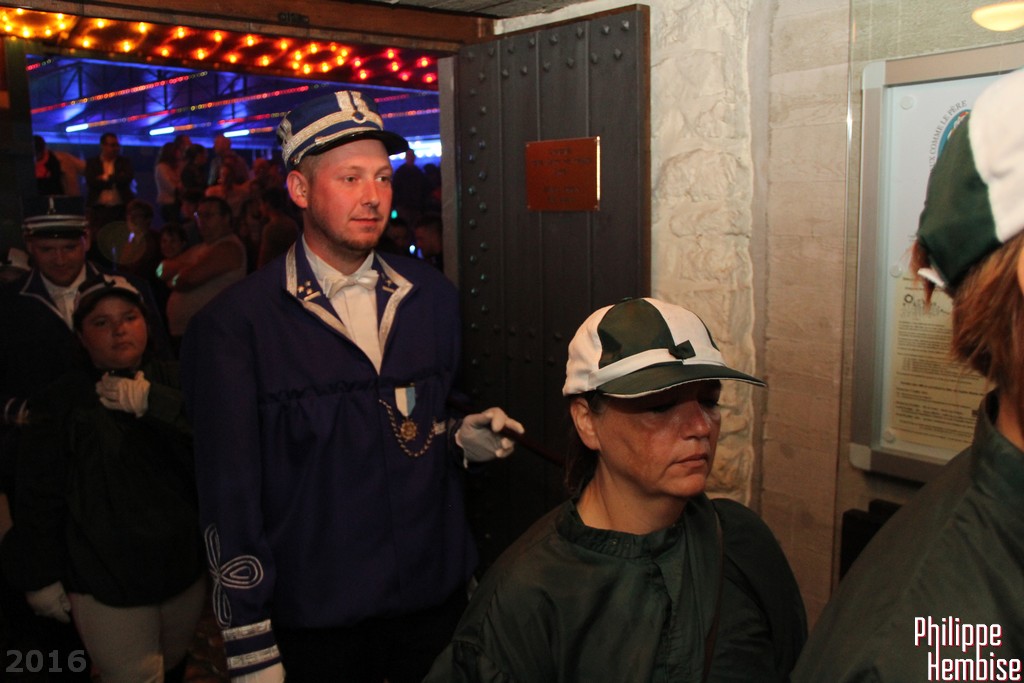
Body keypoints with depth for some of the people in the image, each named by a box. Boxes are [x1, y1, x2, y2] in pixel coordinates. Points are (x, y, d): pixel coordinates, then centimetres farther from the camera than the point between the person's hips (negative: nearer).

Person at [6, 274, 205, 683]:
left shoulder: (174, 383, -2)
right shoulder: (58, 404, -4)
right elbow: (40, 499, 0)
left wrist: (153, 403, -22)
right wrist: (41, 578, 2)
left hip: (183, 567, 3)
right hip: (105, 579, -2)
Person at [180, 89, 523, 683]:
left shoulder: (433, 296, 4)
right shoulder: (233, 326, -12)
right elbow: (229, 494, -11)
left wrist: (464, 438, -7)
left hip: (438, 594, 4)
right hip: (315, 619, -3)